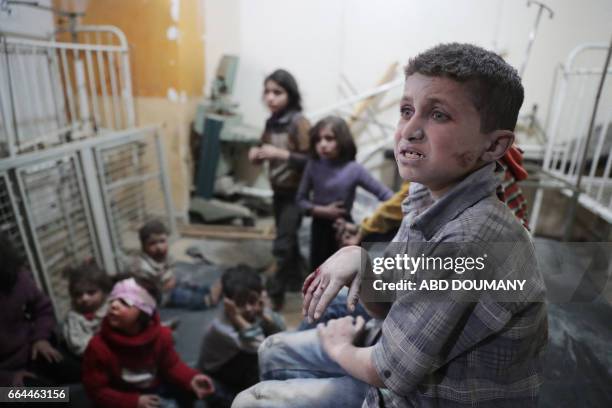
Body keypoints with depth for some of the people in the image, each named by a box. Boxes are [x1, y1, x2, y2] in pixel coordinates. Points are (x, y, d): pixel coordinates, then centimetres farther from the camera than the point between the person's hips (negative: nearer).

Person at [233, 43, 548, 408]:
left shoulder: (471, 242, -35)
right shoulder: (428, 198, -8)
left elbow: (389, 371, -25)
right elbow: (388, 308, 1)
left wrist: (340, 347, -4)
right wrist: (357, 259, -18)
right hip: (405, 355, 7)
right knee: (275, 352, 18)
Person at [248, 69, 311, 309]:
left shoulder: (299, 123, -17)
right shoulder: (271, 122, 4)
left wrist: (281, 154, -28)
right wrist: (257, 154, -6)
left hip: (296, 193, -7)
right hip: (278, 191, 7)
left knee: (281, 246, -5)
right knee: (288, 239, 20)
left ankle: (274, 295, 9)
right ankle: (296, 279, 39)